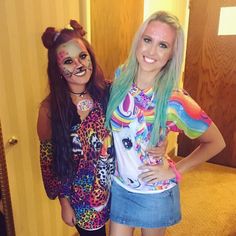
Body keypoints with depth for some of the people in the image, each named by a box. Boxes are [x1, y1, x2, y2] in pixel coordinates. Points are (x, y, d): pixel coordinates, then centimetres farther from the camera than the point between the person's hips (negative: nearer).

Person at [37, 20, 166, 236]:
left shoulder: (108, 93, -13)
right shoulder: (50, 108, -17)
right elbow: (49, 160, -8)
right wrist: (64, 202, -2)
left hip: (117, 186, 2)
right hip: (83, 196, -2)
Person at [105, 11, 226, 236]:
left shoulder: (175, 101, -25)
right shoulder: (121, 75, -12)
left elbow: (216, 142, -12)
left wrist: (175, 171, -13)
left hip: (154, 193, -3)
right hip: (118, 186, 3)